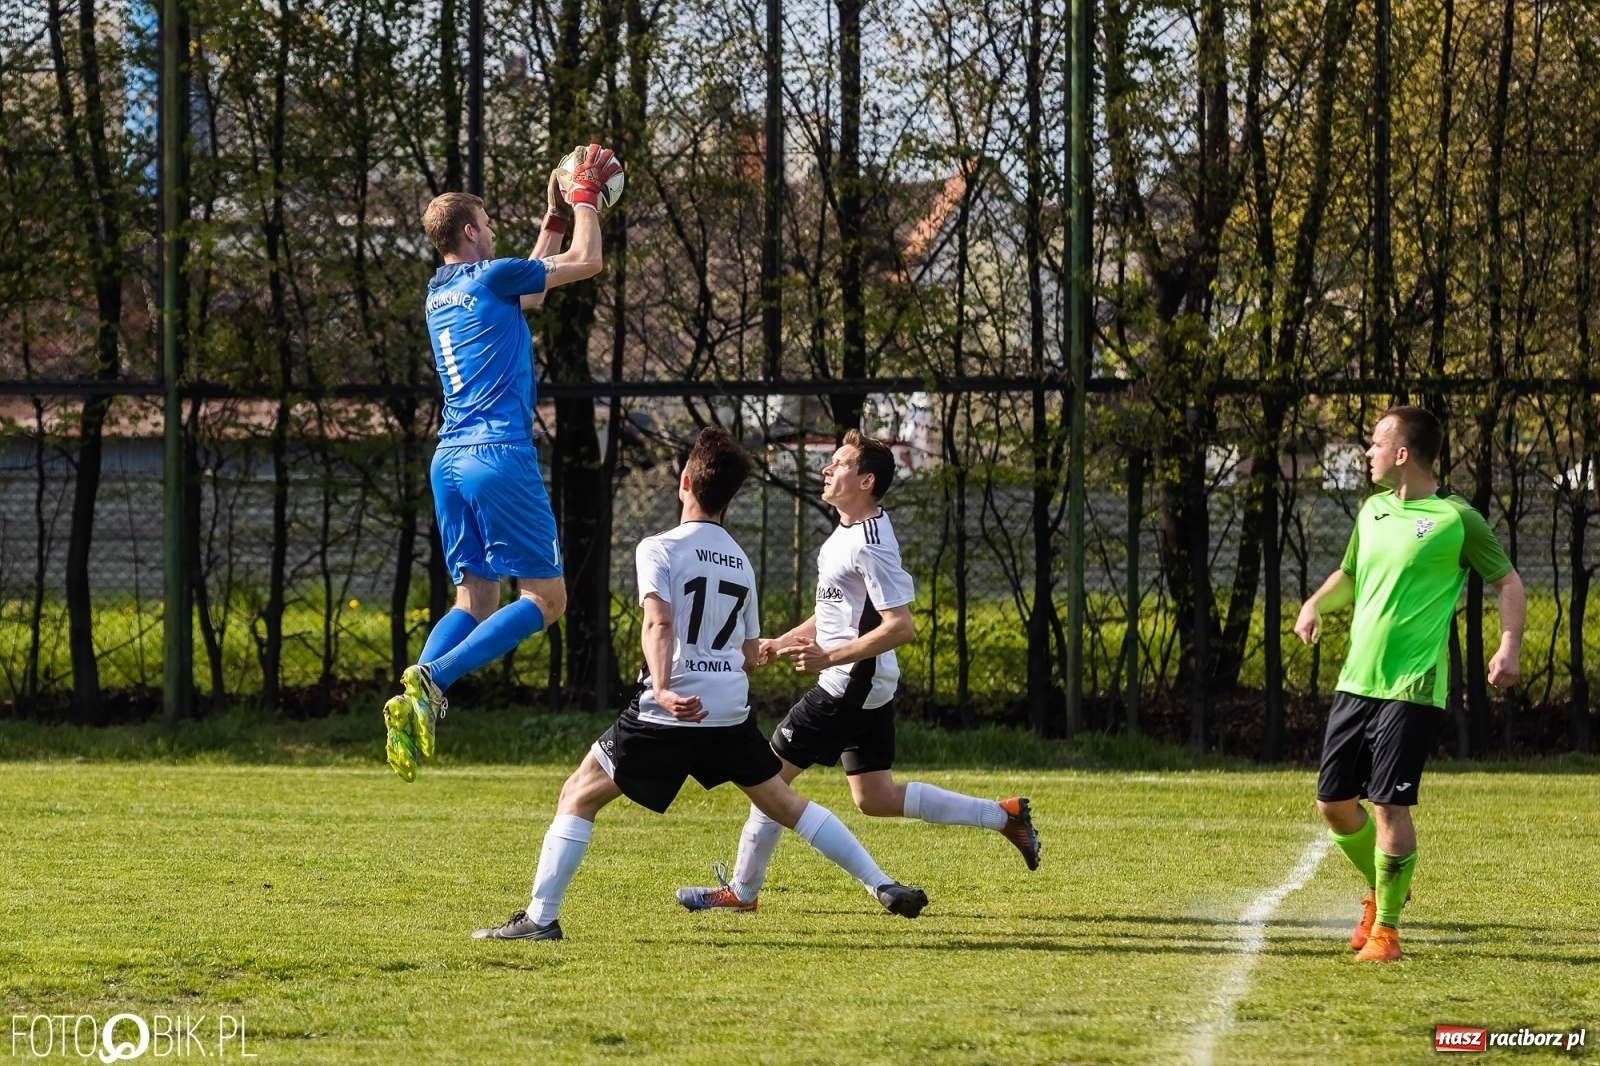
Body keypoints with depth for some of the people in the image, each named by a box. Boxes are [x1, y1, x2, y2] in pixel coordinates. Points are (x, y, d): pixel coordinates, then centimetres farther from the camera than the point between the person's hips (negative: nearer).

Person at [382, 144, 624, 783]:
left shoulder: (440, 294, 18)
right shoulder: (488, 278, -6)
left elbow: (530, 286, 35)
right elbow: (585, 263, 2)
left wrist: (557, 214, 37)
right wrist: (584, 198, 16)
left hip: (450, 460, 8)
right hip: (501, 455, -8)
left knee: (476, 600, 11)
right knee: (545, 597, -4)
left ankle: (412, 705, -11)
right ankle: (431, 681, -20)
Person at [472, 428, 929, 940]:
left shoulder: (660, 549, -4)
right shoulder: (741, 561, 15)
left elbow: (659, 624, -20)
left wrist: (663, 690, -32)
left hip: (671, 713, -6)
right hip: (732, 713, 6)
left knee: (578, 796, 4)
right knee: (784, 803, 19)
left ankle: (541, 917, -4)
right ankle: (885, 886, 15)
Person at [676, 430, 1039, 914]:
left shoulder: (870, 546, -21)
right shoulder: (847, 533, 11)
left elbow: (900, 627, -25)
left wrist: (829, 657, -26)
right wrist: (782, 643, 16)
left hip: (849, 687, -10)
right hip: (868, 688, 10)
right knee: (876, 798, 14)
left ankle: (741, 889, 8)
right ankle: (1004, 815, 16)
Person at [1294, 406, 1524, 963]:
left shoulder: (1456, 519, -7)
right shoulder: (1372, 510, 12)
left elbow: (1507, 582, 0)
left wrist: (1509, 647, -14)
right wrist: (1316, 604, 7)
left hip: (1412, 688, -7)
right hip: (1355, 682, 7)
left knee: (1389, 804, -11)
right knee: (1334, 802, 8)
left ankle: (1386, 927, 2)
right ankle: (1380, 892, 32)